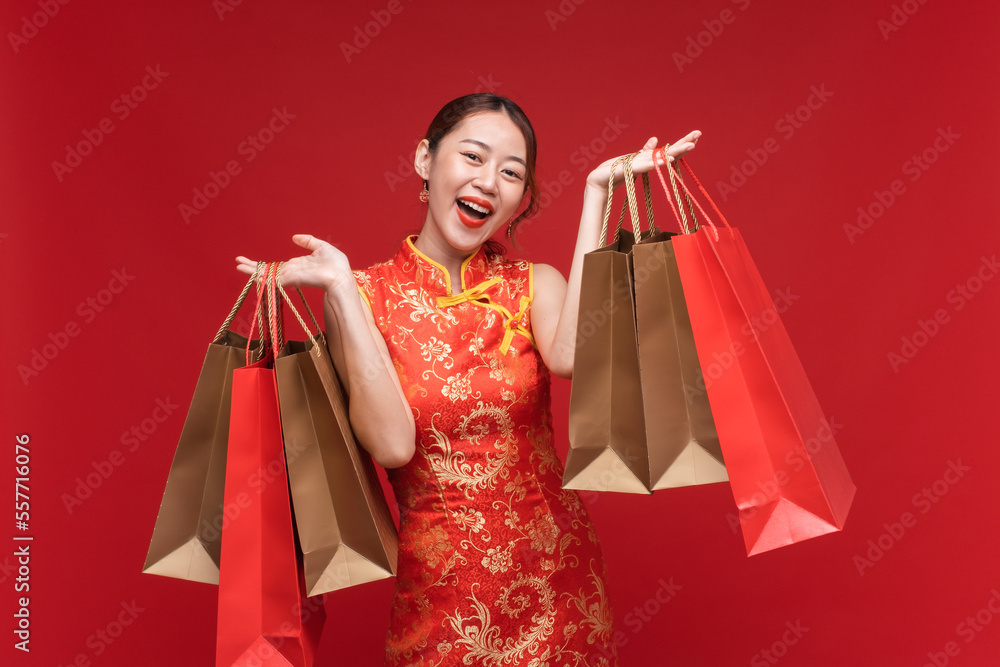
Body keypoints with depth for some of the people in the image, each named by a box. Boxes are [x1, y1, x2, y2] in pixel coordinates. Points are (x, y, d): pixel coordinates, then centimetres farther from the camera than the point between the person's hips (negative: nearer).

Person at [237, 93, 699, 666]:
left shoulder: (534, 285, -2)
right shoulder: (364, 294, -6)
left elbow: (571, 358, -26)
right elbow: (392, 445, -20)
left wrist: (598, 192, -19)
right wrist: (343, 288, -19)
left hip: (553, 572, 2)